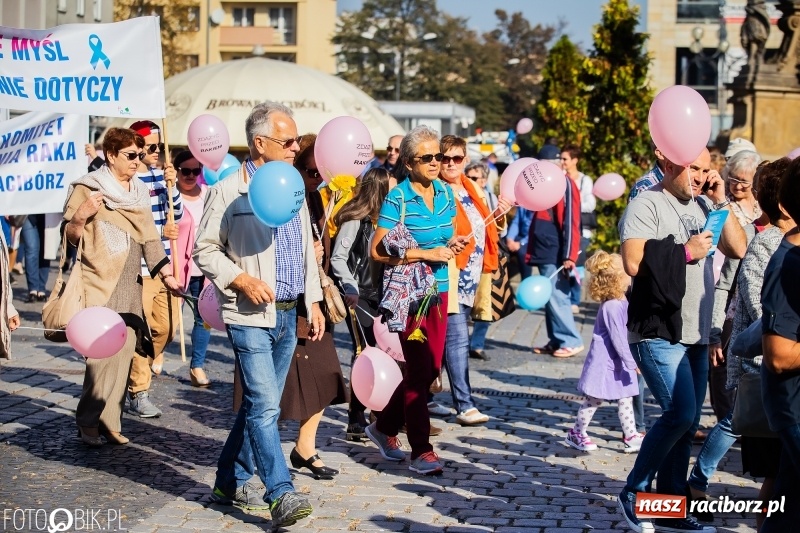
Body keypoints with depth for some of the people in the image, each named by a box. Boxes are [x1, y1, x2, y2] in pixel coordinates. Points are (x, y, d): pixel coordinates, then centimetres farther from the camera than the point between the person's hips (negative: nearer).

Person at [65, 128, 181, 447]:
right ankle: (88, 422, 0)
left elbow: (150, 239, 19)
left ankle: (109, 422, 10)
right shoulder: (88, 189, -3)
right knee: (101, 355, -12)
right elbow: (70, 238, -4)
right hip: (100, 286, -6)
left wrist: (166, 274, 11)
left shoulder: (139, 193, 16)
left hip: (130, 288, 6)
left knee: (124, 354, 3)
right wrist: (80, 217, -24)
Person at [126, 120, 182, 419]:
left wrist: (172, 187, -8)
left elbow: (177, 214, 7)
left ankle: (141, 368, 34)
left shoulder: (160, 176, 10)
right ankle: (138, 394, 6)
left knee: (167, 327, 10)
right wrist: (160, 231, -18)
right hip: (138, 268, -7)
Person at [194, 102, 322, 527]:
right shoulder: (228, 192, -8)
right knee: (264, 406, -12)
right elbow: (204, 250, -5)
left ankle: (231, 481, 25)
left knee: (261, 405, 12)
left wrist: (313, 301, 14)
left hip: (288, 316, 7)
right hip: (250, 317, -7)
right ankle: (281, 495, -11)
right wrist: (241, 279, -17)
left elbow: (307, 250, 19)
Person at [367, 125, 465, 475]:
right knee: (420, 369, -5)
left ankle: (385, 426, 31)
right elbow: (377, 251, -17)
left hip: (438, 291, 7)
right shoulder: (398, 198, -12)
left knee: (430, 368, 12)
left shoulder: (446, 192, 8)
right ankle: (421, 451, 3)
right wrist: (427, 254, -19)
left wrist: (452, 246, 0)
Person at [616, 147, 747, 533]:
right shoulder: (647, 205, -8)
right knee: (680, 414, -16)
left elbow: (738, 249, 7)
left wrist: (721, 203, 1)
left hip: (695, 335, 8)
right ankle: (633, 493, 0)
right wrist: (686, 251, -15)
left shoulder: (703, 206, 13)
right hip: (658, 333, -8)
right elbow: (634, 262, -20)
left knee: (687, 423, 10)